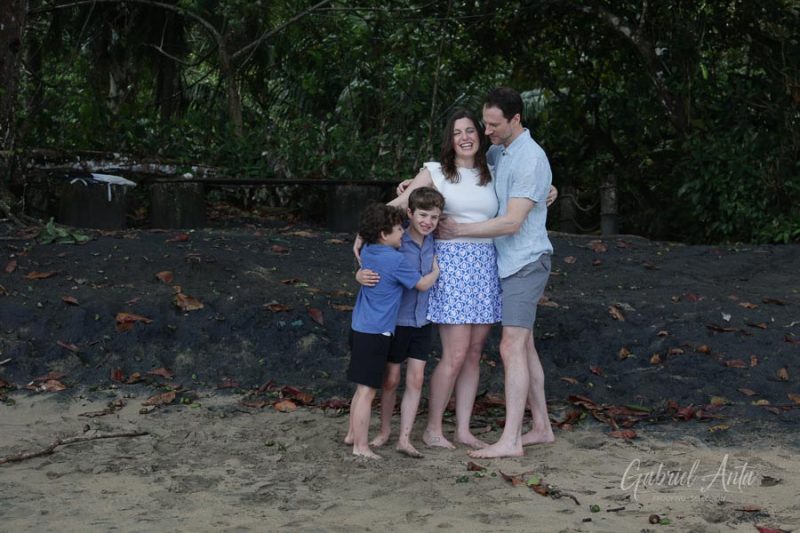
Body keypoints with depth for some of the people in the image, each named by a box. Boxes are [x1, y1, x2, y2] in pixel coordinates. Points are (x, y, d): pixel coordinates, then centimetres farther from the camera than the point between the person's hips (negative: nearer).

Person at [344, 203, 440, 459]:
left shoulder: (367, 252, 7)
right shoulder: (395, 260, -16)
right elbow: (422, 284, -4)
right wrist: (436, 271, 13)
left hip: (359, 329, 9)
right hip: (376, 333, -9)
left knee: (362, 388, 20)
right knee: (367, 390, -5)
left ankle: (353, 434, 30)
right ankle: (361, 446, -2)